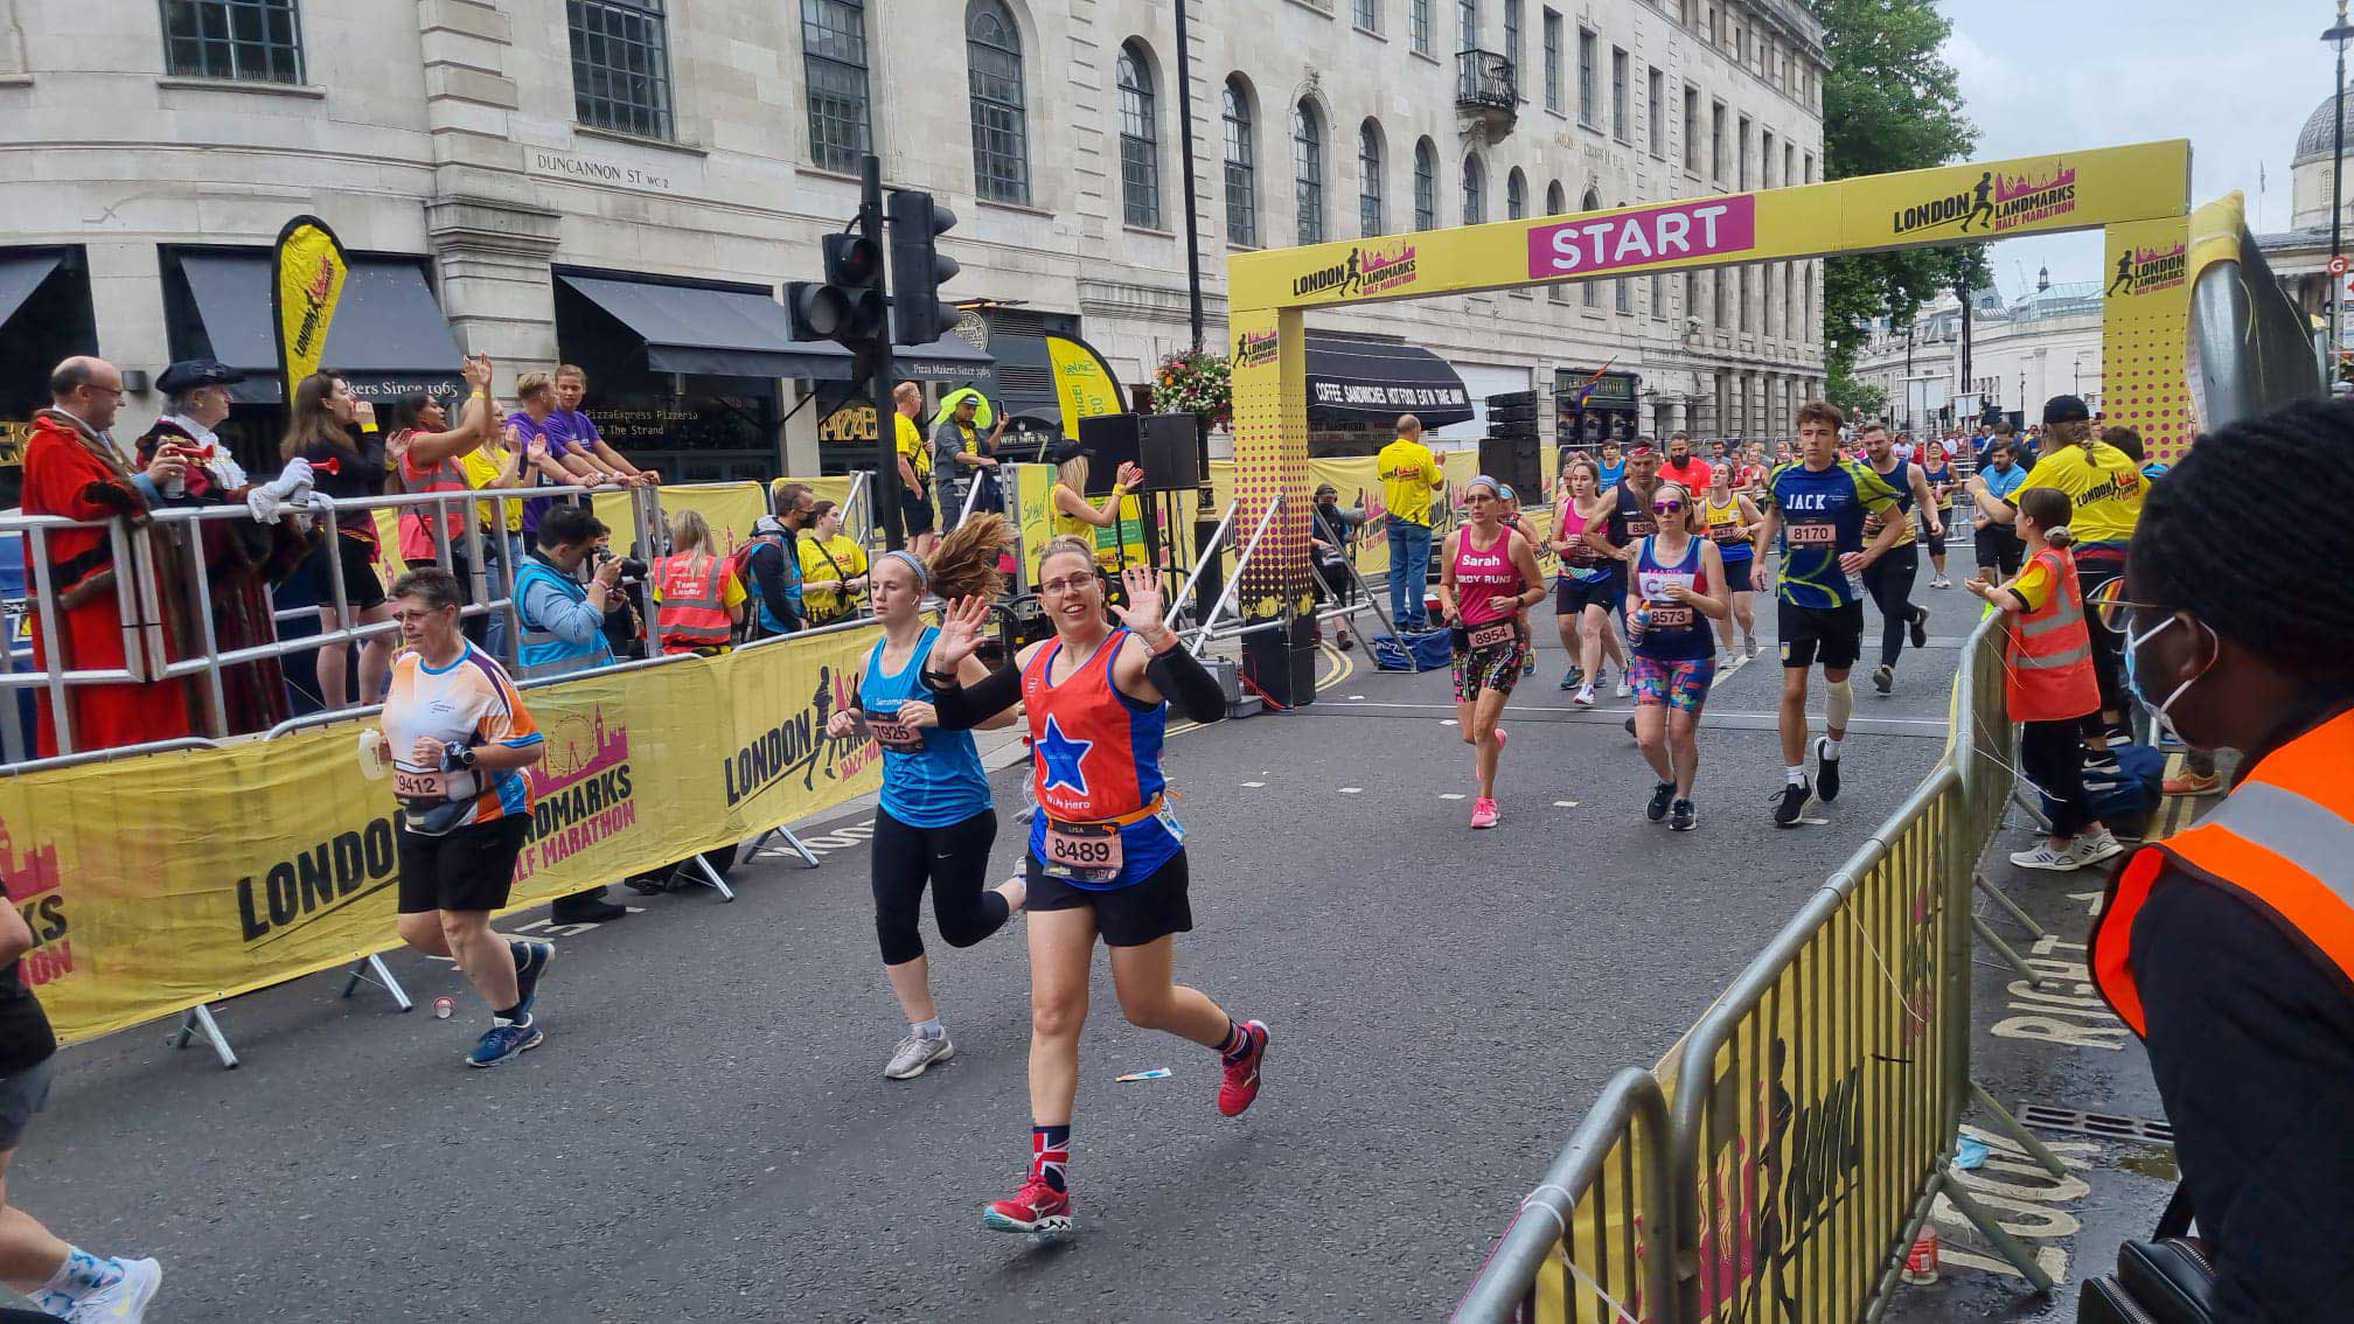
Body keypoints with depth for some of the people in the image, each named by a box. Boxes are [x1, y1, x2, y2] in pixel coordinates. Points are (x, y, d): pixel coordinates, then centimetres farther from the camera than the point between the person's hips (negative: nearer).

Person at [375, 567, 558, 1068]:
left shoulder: (481, 675, -19)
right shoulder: (403, 663, 5)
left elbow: (529, 747, -22)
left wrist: (456, 755, -28)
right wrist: (386, 740, 4)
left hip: (483, 817, -8)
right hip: (420, 820, 8)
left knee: (460, 925, -7)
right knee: (418, 928, 8)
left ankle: (513, 1023, 14)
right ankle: (523, 957, 32)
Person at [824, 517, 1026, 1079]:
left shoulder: (940, 648, -17)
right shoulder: (872, 658, 4)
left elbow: (1005, 709, -17)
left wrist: (940, 712, -30)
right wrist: (850, 723, -2)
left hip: (957, 812, -6)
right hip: (898, 810, 6)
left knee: (959, 926, 7)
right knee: (892, 921, 2)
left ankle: (1029, 888, 39)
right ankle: (926, 1034, 19)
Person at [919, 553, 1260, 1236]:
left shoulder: (1130, 653, -16)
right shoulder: (1033, 661, 5)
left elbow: (1207, 705, -33)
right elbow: (958, 716, 14)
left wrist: (1156, 634, -42)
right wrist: (943, 668, -5)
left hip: (1136, 854, -5)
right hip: (1057, 852, 6)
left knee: (1147, 1007, 11)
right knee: (1053, 1013, -1)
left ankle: (1241, 1043, 44)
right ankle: (1048, 1186, 3)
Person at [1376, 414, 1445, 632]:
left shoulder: (1384, 454, 4)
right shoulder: (1421, 453, -10)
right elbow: (1438, 485, -6)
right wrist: (1438, 466, 12)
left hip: (1393, 520, 5)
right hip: (1417, 519, -5)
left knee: (1397, 570, 8)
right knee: (1417, 569, -1)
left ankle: (1400, 621, 8)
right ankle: (1417, 622, -2)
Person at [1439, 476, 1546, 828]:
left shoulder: (1515, 542, -6)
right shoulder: (1455, 541, 2)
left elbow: (1539, 588, 3)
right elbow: (1445, 583, 16)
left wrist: (1515, 601, -16)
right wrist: (1447, 604, -5)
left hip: (1504, 640, -3)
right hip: (1466, 640, 4)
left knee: (1483, 724, -15)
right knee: (1469, 734, 7)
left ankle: (1486, 800, 4)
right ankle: (1494, 743, 46)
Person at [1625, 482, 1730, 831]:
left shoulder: (1705, 549, -5)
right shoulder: (1640, 548, 3)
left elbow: (1722, 609, -6)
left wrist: (1689, 596, -22)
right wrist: (1633, 614, -1)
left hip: (1693, 654, -2)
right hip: (1649, 653, 2)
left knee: (1681, 734, 3)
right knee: (1647, 738, -6)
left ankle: (1683, 800, 27)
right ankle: (1666, 782, 26)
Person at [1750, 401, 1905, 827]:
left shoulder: (1856, 478, -10)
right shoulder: (1782, 478, -1)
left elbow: (1896, 521, 1)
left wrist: (1867, 556, -14)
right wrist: (1758, 558, 8)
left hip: (1842, 597, -1)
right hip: (1794, 596, 1)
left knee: (1836, 682, 16)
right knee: (1793, 691, -4)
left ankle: (1831, 752, 44)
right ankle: (1795, 783, 6)